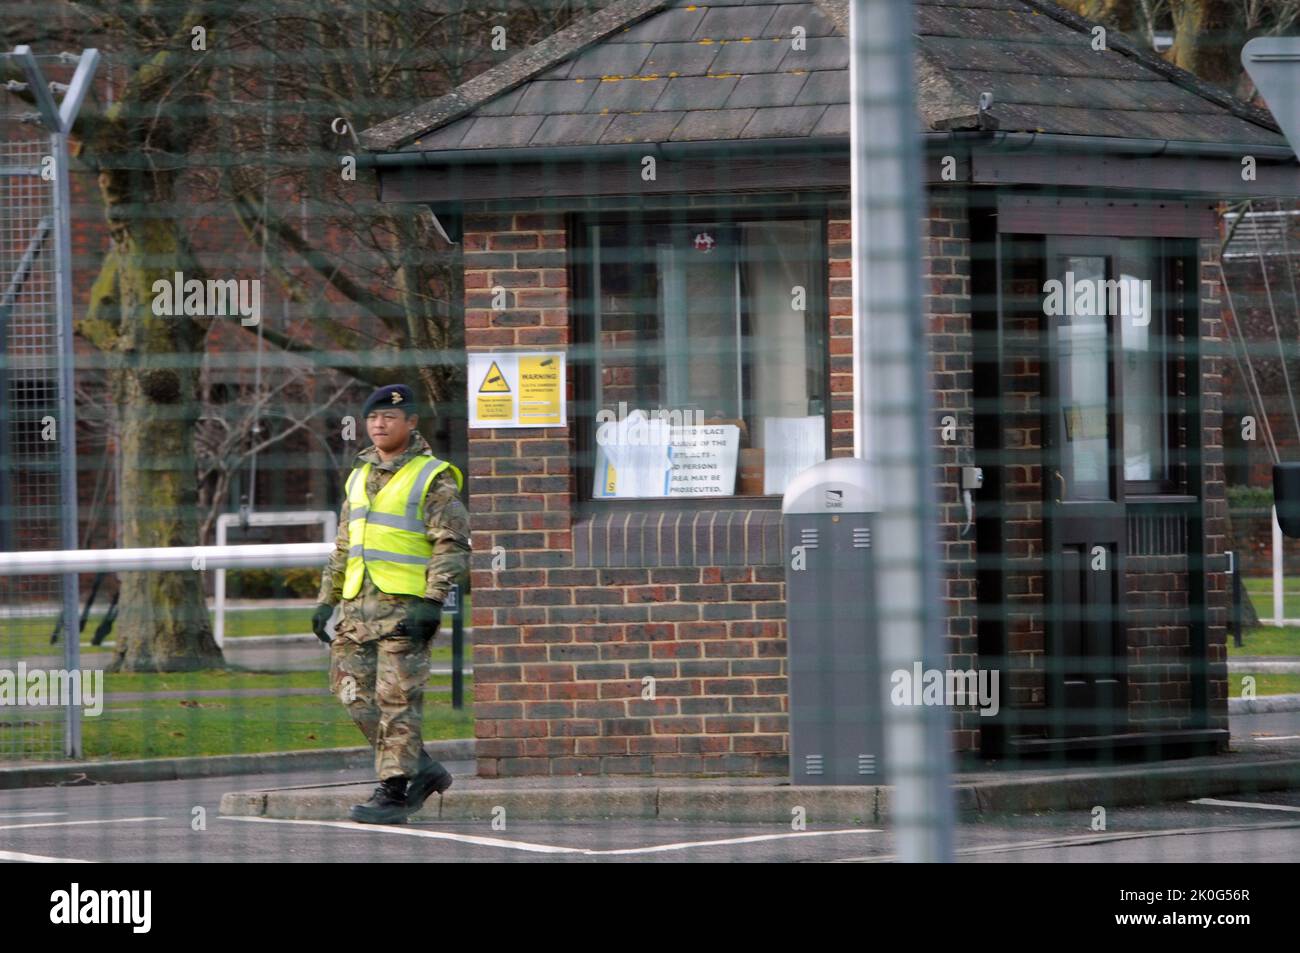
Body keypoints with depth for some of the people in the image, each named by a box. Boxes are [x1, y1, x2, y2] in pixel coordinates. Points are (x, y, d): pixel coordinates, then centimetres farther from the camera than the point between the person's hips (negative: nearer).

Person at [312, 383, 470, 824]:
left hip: (406, 605, -7)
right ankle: (422, 769, 15)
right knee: (355, 692, 4)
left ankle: (393, 791, -5)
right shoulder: (360, 477, 19)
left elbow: (453, 545, -9)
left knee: (397, 699, -8)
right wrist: (327, 599, 19)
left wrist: (432, 602, -19)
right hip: (359, 604, 7)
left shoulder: (434, 479, -3)